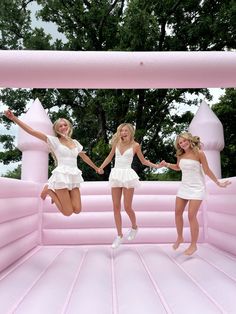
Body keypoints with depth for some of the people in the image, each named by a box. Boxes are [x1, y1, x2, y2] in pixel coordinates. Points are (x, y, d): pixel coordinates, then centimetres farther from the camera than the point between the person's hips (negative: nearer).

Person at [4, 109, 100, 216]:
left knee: (77, 210, -3)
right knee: (68, 212, -6)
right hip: (62, 175, -5)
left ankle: (59, 194, 22)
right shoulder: (54, 141, 1)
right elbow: (32, 132, -7)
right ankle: (49, 191, 15)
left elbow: (84, 157, 29)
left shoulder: (75, 142, 15)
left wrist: (96, 168, 37)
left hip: (74, 177, 5)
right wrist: (14, 118, -15)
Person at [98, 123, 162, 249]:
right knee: (116, 207, 3)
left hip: (127, 175, -3)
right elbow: (110, 156, 21)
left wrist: (156, 165, -2)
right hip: (116, 175, 4)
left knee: (127, 207, 0)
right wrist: (101, 167, 17)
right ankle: (119, 235, 16)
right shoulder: (116, 143, 7)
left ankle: (134, 227, 30)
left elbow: (143, 161, 9)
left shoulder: (135, 145, 0)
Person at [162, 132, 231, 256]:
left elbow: (207, 170, -6)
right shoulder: (180, 155, 4)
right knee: (178, 213, 6)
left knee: (191, 216, -7)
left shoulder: (199, 153, -12)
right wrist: (166, 164, 8)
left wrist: (218, 182, -4)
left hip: (196, 188, -6)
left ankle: (193, 245, 9)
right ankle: (180, 238, 27)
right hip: (183, 187, 6)